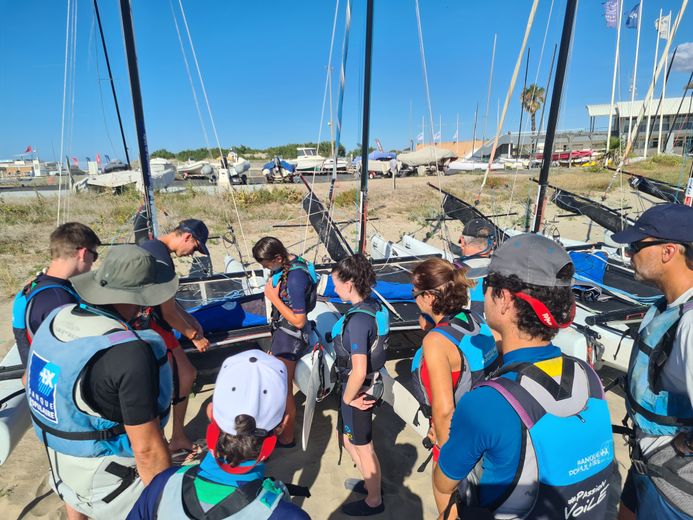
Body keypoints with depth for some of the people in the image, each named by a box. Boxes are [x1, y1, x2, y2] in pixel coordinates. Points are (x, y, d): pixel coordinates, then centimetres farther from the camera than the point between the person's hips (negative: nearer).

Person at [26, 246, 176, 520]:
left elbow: (31, 381, 9)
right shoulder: (131, 352, -34)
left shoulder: (56, 318, -10)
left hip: (61, 471, 8)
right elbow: (148, 450, -29)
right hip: (107, 484, -7)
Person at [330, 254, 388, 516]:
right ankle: (369, 482, 49)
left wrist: (348, 398, -13)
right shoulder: (374, 307, -3)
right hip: (368, 386, 8)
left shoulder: (358, 319, -29)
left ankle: (374, 500, 41)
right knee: (345, 435, 28)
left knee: (363, 447, 16)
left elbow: (359, 372, -31)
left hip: (358, 390, -8)